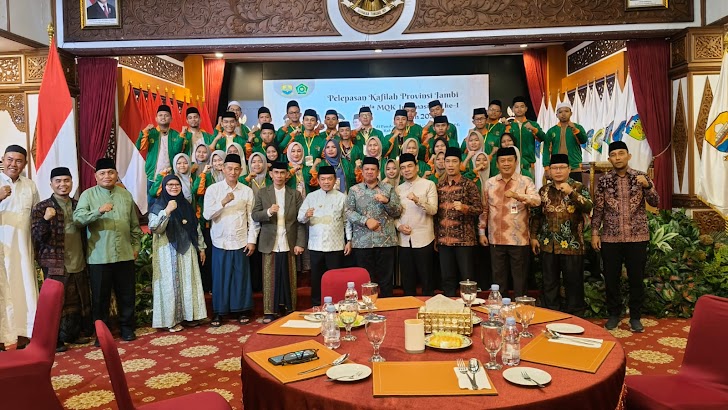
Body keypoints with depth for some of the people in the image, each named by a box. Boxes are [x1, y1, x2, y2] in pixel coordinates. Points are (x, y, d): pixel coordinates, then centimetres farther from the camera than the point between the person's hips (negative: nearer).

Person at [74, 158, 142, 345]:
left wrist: (136, 245, 10)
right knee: (100, 296, 6)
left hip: (125, 254, 3)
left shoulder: (126, 194, 10)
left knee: (127, 294, 10)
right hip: (99, 256, -3)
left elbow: (135, 224, 14)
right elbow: (78, 217, -16)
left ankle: (127, 327, 26)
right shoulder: (88, 194, 0)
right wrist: (98, 211, -30)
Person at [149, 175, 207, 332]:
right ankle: (171, 319, 6)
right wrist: (167, 211, -28)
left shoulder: (186, 205, 11)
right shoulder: (158, 206, -4)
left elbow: (196, 227, 15)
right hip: (168, 251, -5)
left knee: (188, 282, 8)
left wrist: (201, 247, 12)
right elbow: (154, 228, -18)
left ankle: (189, 315, 18)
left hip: (186, 249, 5)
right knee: (170, 283, -1)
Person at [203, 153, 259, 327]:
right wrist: (224, 202, -19)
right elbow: (207, 215, -7)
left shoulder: (247, 191, 3)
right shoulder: (213, 189, 1)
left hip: (241, 242, 1)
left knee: (241, 277, 5)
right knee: (220, 278, 4)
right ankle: (218, 312, 16)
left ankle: (242, 310, 18)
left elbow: (252, 218, 4)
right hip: (220, 242, 0)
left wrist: (252, 240, -1)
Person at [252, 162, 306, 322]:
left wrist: (300, 243, -5)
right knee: (270, 279, 2)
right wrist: (268, 212, -19)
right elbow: (255, 216, 1)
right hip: (270, 243, 0)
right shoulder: (262, 193, 7)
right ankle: (269, 312, 10)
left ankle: (289, 309, 15)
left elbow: (301, 220, 2)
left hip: (289, 245, 0)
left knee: (289, 278, 4)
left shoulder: (295, 194, 6)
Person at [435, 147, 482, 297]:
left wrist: (464, 207, -22)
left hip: (464, 239, -4)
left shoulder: (468, 184, -3)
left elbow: (479, 209, -4)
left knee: (467, 278, 0)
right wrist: (435, 236, 10)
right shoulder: (439, 186, 10)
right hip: (443, 239, 4)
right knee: (447, 279, 10)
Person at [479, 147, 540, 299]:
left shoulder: (526, 181, -1)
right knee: (498, 277, 12)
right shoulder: (489, 183, 7)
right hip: (496, 239, 3)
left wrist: (517, 195, -34)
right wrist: (481, 232, 8)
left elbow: (537, 201, -18)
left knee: (520, 278, 6)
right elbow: (484, 209, 11)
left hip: (519, 240, -2)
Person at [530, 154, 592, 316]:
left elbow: (588, 208, -15)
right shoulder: (544, 190, 9)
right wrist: (534, 236, 9)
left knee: (573, 282, 4)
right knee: (549, 283, 11)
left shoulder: (578, 187, 0)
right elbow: (536, 215, 13)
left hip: (572, 245, -3)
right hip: (548, 245, 3)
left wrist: (571, 192, -25)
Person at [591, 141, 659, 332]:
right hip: (610, 238, 0)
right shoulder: (604, 181, 2)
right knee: (611, 278, 7)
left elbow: (655, 203, -5)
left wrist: (647, 185, -22)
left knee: (636, 278, 6)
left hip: (637, 237, 0)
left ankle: (635, 316, 20)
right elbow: (598, 209, 4)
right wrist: (595, 232, -1)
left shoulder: (641, 177, 1)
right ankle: (614, 314, 23)